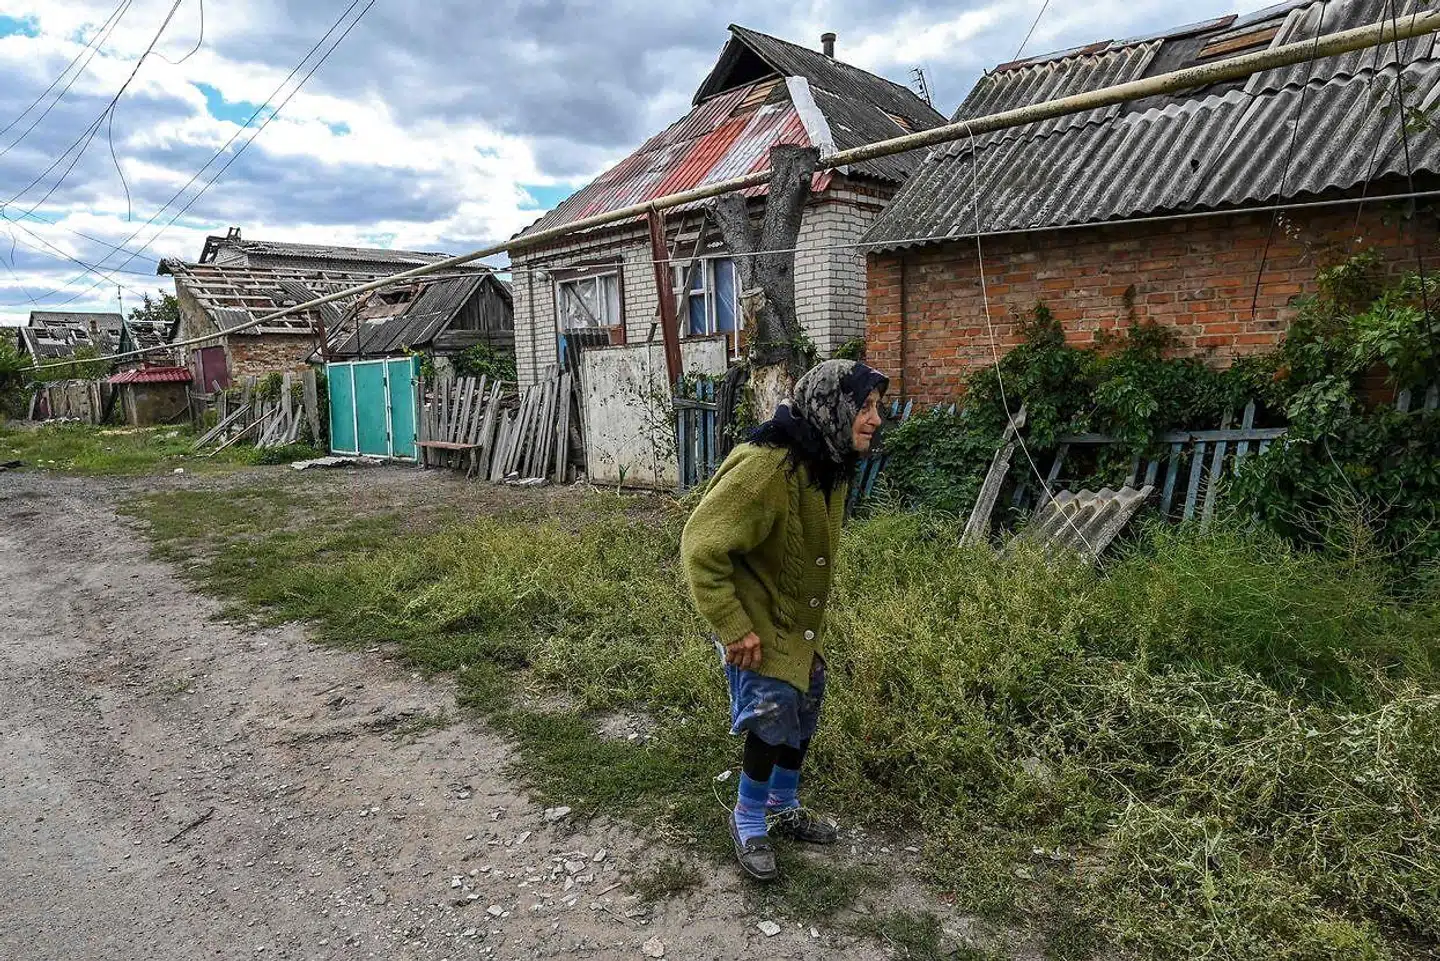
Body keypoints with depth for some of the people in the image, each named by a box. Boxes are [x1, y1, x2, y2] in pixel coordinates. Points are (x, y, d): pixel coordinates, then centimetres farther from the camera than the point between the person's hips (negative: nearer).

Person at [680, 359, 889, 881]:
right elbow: (702, 546, -28)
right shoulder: (764, 466, -30)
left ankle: (784, 808, 42)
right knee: (773, 721, -7)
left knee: (802, 717, 18)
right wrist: (733, 627, -27)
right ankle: (748, 821, 21)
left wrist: (815, 619, 19)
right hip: (758, 628, -9)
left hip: (802, 626, 9)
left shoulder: (831, 465, 0)